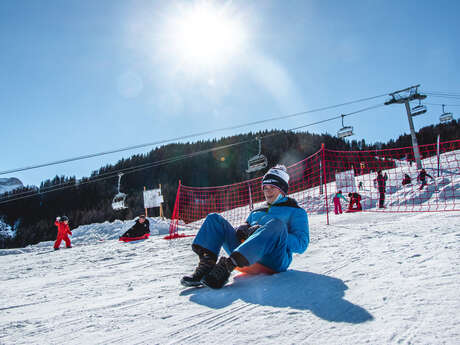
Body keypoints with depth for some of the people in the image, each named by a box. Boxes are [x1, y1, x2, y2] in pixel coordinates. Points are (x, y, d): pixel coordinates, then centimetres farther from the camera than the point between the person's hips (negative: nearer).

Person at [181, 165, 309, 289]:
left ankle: (227, 266, -46)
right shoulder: (256, 212, 34)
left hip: (274, 261, -5)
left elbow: (301, 244, 1)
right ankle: (206, 265, -28)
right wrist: (241, 230, 3)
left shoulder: (296, 212, 16)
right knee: (214, 218, -2)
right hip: (246, 257, 5)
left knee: (277, 223, -35)